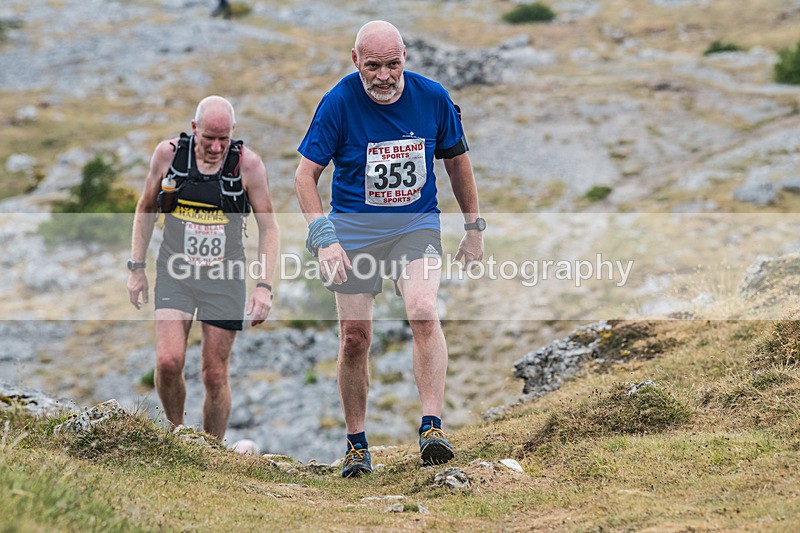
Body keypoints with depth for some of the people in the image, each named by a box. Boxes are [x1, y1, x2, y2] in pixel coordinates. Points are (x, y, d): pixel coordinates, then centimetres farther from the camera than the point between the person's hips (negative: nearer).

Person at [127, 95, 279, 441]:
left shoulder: (248, 163, -8)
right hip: (174, 272, 1)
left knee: (215, 374, 2)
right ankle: (175, 432, 10)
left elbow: (268, 228, -2)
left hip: (224, 278, -1)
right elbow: (146, 210, 10)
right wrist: (136, 268, 7)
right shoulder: (168, 153, -5)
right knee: (168, 361, -16)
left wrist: (264, 286, -10)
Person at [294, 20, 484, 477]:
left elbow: (457, 160, 11)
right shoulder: (339, 102, -11)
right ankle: (357, 444, 14)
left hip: (417, 224, 0)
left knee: (424, 312, -24)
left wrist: (474, 229, 12)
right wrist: (324, 238, -17)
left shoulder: (433, 97, -5)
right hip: (354, 228, 0)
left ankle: (432, 427, -25)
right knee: (355, 336, -2)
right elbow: (306, 174, -6)